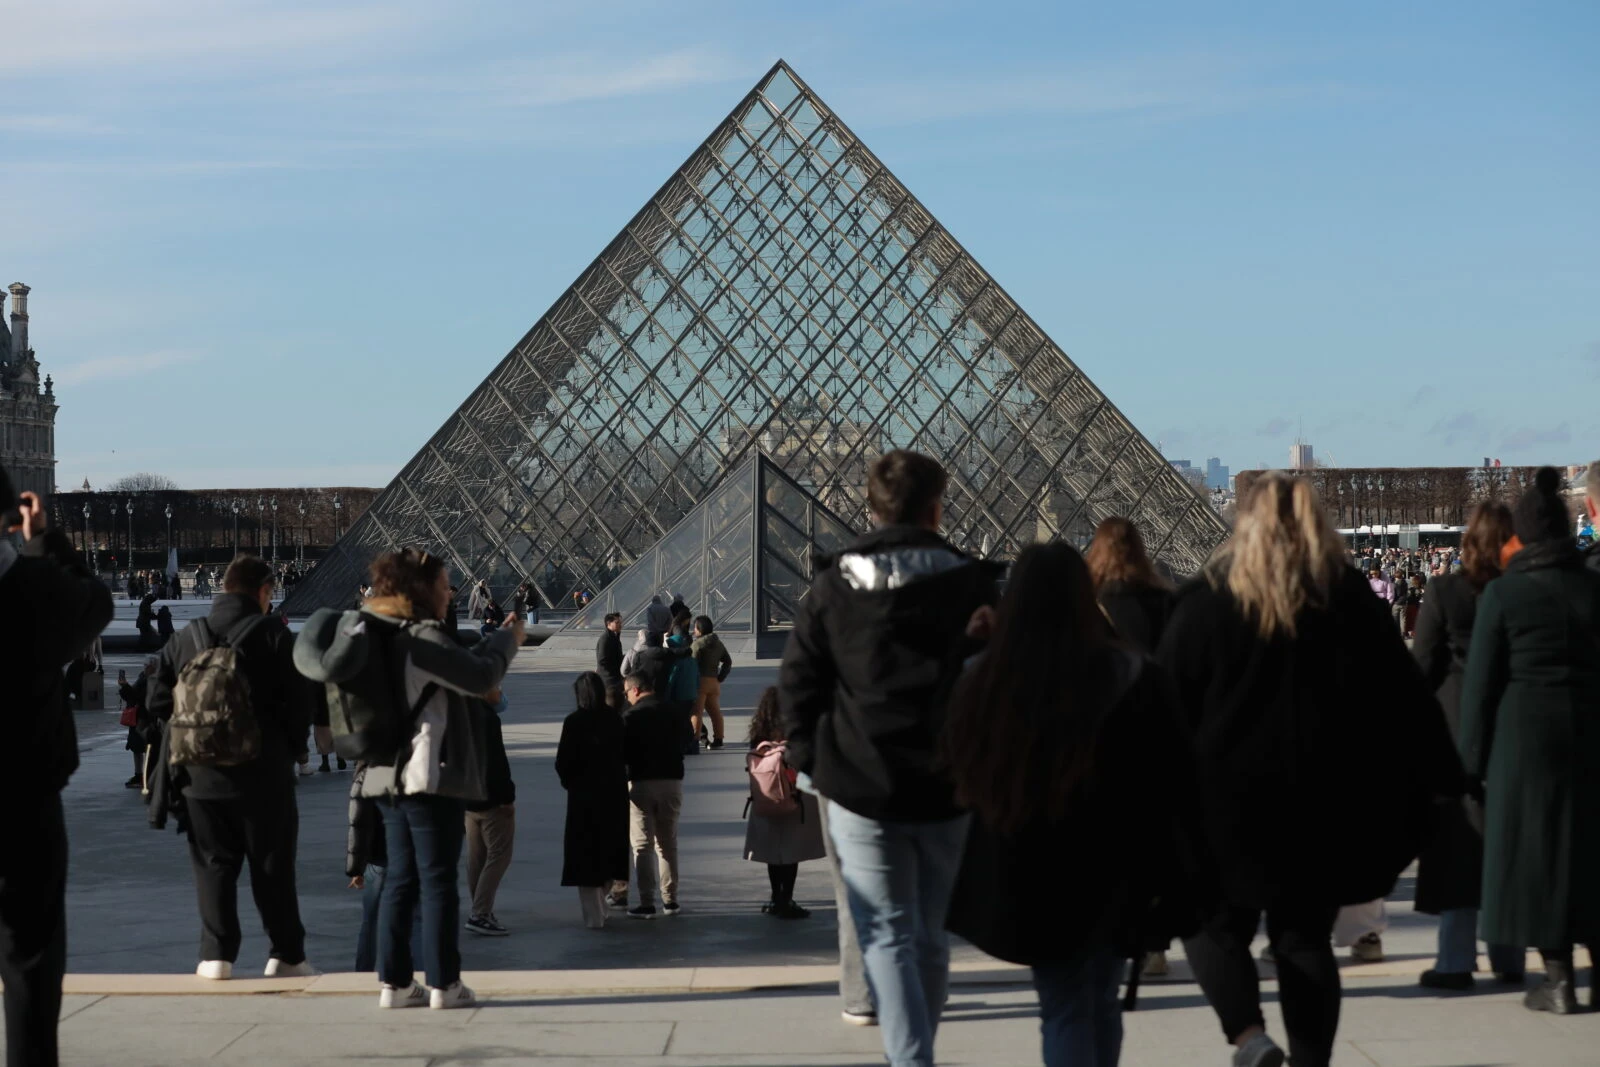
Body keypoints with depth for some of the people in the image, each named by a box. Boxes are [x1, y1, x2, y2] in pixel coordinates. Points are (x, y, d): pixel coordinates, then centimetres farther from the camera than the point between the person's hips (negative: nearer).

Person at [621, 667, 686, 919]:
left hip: (642, 783, -4)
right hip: (672, 780, 4)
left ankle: (646, 903, -3)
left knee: (642, 845, 1)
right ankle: (670, 901, 14)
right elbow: (681, 747, 6)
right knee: (668, 843, 13)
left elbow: (623, 753, -6)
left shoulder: (631, 716, -8)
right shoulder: (672, 713, 2)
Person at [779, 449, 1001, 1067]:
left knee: (887, 937, 2)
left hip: (860, 790, -1)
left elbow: (796, 682, 0)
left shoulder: (833, 586, -1)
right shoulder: (974, 585, -1)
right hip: (949, 790, 1)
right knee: (930, 936, 16)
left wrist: (813, 761, 8)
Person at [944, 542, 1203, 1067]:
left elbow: (962, 774, 6)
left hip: (1023, 876, 0)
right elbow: (1174, 776, -11)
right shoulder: (1131, 676, -13)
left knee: (1065, 1009, 7)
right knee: (1100, 1002, 19)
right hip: (1111, 867, 0)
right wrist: (1178, 876, -3)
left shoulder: (982, 682, -8)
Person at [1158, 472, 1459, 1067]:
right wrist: (1439, 783, 9)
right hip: (1323, 805, 2)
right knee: (1306, 936, 13)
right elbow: (1405, 698, 4)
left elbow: (1167, 705, -4)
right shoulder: (1351, 601, 2)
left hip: (1227, 799, -2)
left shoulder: (1207, 601, -5)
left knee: (1216, 922, 12)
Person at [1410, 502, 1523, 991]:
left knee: (1457, 842, 1)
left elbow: (1423, 666, -6)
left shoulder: (1444, 591, -8)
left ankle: (1456, 961, 0)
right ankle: (1509, 959, 14)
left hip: (1456, 727, -2)